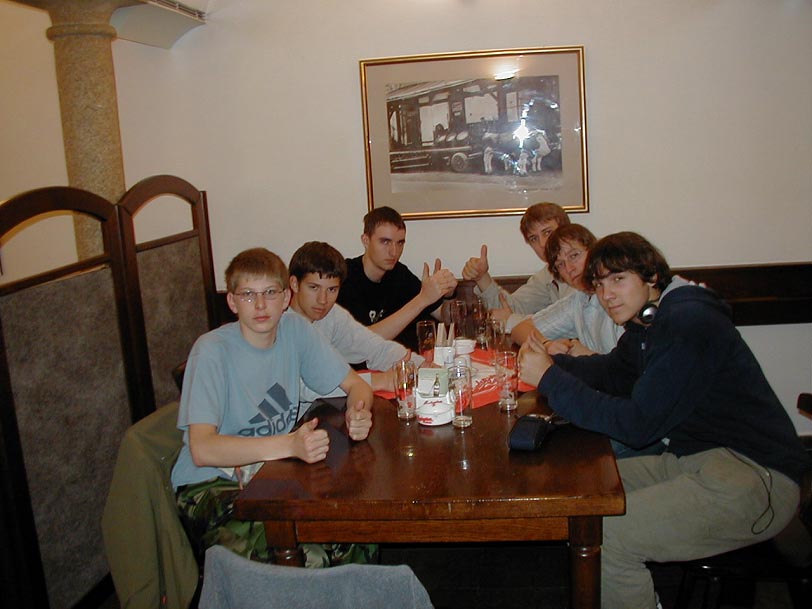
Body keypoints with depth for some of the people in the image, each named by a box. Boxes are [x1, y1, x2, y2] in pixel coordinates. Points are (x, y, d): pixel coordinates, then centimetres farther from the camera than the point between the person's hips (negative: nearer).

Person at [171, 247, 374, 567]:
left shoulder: (295, 328, -1)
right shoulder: (212, 350, -16)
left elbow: (355, 384, 7)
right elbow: (202, 449, -25)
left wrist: (358, 411, -18)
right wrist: (290, 445, -37)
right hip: (210, 484, -5)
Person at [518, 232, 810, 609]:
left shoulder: (687, 323, -20)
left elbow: (637, 424, -23)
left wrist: (551, 379, -18)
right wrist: (548, 363, 2)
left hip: (755, 477, -10)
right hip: (695, 459, 10)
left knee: (605, 535, -21)